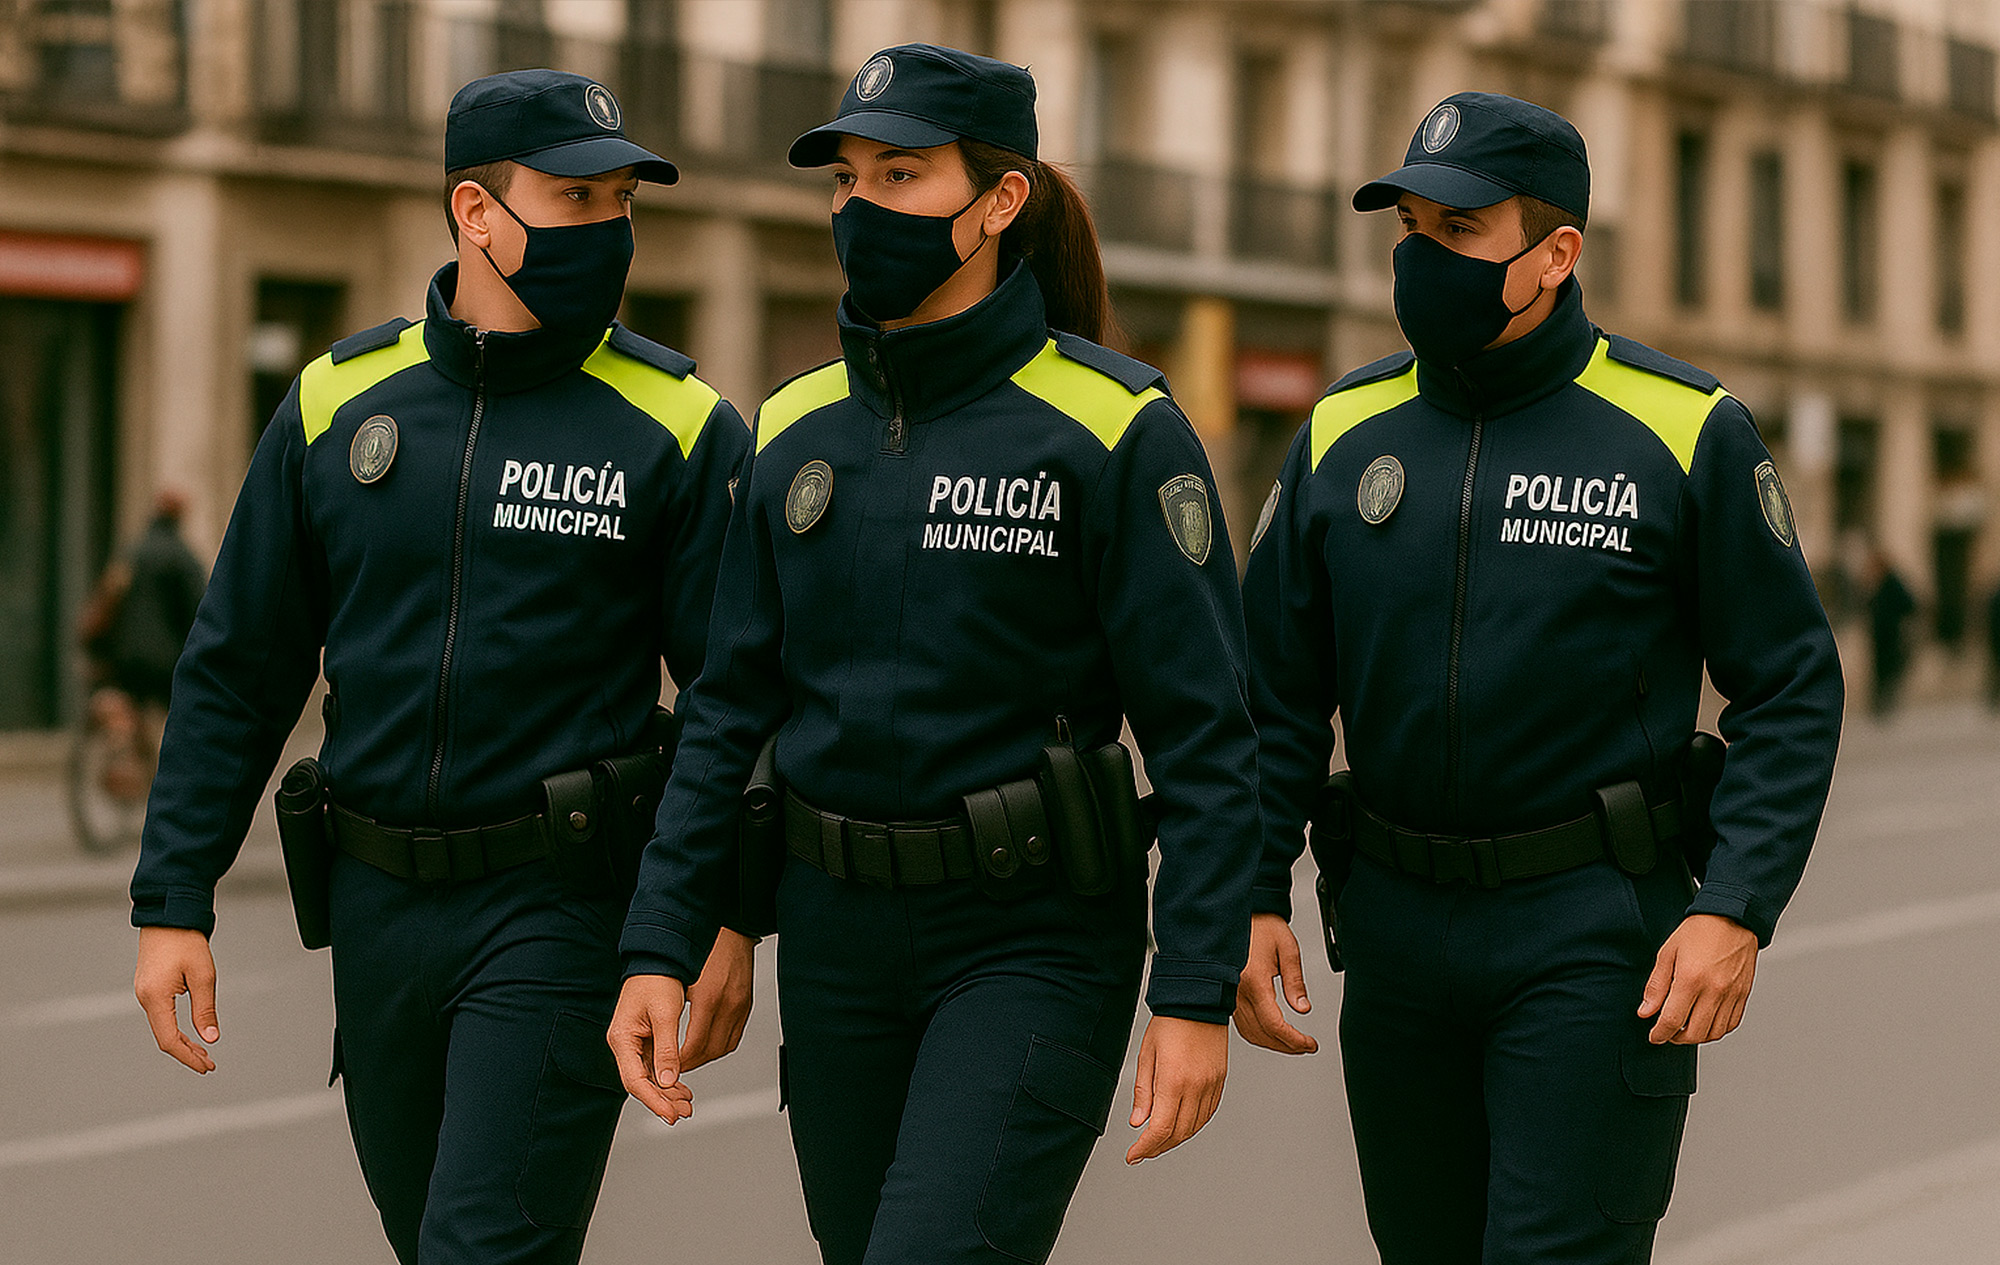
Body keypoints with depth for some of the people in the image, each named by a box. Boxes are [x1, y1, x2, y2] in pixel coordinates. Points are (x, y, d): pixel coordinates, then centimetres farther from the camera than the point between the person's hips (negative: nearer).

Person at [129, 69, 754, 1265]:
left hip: (561, 908, -4)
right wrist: (173, 900, 3)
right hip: (378, 901, 4)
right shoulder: (339, 402, 4)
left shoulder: (680, 426, -4)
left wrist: (732, 919, -10)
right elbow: (237, 671, 7)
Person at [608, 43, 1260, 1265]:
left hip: (1032, 945, -6)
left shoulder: (1111, 428, -10)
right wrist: (661, 949, 2)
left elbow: (1204, 735, -11)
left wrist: (1196, 1000, -16)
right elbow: (732, 708, 9)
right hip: (837, 936, 6)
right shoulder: (798, 430, 6)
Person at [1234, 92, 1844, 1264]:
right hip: (1398, 926, 4)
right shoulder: (1346, 433, 4)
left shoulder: (1686, 432, -6)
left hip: (1597, 929, -4)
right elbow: (1278, 688, 9)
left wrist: (1736, 912, -14)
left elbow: (1793, 685, -4)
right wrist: (1253, 899, -2)